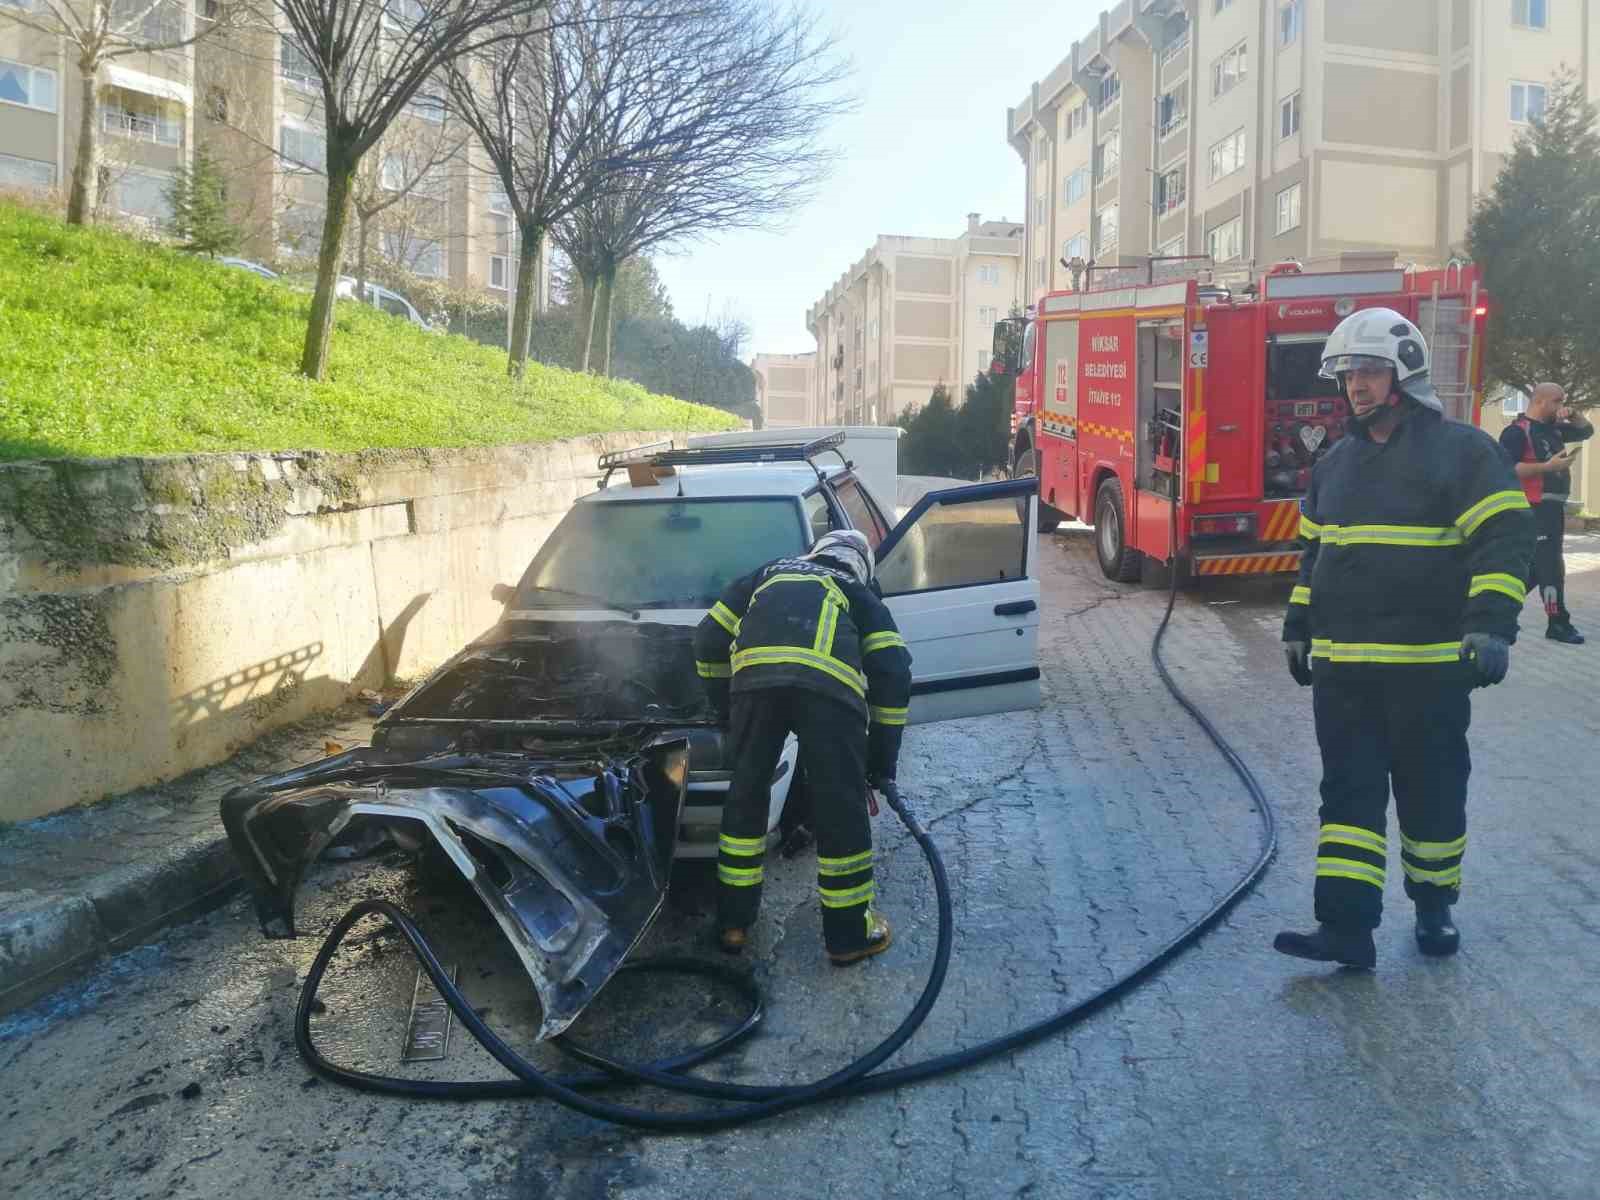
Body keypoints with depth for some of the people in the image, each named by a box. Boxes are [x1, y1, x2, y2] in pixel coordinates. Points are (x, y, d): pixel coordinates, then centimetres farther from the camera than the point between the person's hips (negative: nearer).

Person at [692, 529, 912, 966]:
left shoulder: (769, 575, 40)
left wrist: (725, 706, 42)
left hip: (755, 674, 2)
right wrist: (882, 760, 25)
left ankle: (733, 922, 29)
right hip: (829, 681, -2)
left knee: (747, 794, 18)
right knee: (840, 807, 11)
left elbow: (708, 639, 32)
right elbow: (893, 672, 21)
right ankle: (849, 934, 23)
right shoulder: (861, 595, 34)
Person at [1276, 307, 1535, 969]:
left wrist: (1491, 625, -20)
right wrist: (1298, 627, 20)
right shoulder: (1335, 462, 13)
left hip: (1429, 664, -4)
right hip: (1341, 665, 5)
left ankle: (1435, 907, 28)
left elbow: (1504, 539, -10)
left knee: (1431, 792, 9)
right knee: (1349, 792, 1)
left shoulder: (1462, 450, -5)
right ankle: (1346, 926, 1)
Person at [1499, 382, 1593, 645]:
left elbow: (1587, 431, 29)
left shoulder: (1554, 429, 16)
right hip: (1535, 508, -10)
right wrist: (1548, 466, -23)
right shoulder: (1517, 431, -11)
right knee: (1550, 565, -7)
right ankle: (1558, 623, -2)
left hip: (1554, 507, 10)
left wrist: (1572, 415, 9)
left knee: (1538, 566, 13)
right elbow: (1507, 468, -21)